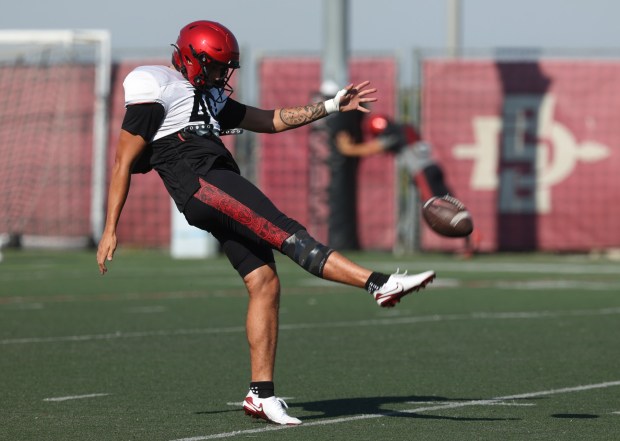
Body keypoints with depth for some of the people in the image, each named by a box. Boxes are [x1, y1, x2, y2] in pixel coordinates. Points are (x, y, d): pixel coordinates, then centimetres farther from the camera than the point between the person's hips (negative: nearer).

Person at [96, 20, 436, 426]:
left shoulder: (209, 96, 27)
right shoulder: (155, 89, 0)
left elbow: (269, 121, 30)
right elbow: (124, 163, -1)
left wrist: (333, 106, 23)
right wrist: (110, 231, -4)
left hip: (224, 187, 9)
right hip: (199, 184, -9)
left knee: (264, 283, -1)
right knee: (288, 234, -21)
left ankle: (262, 394, 0)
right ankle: (380, 284, -34)